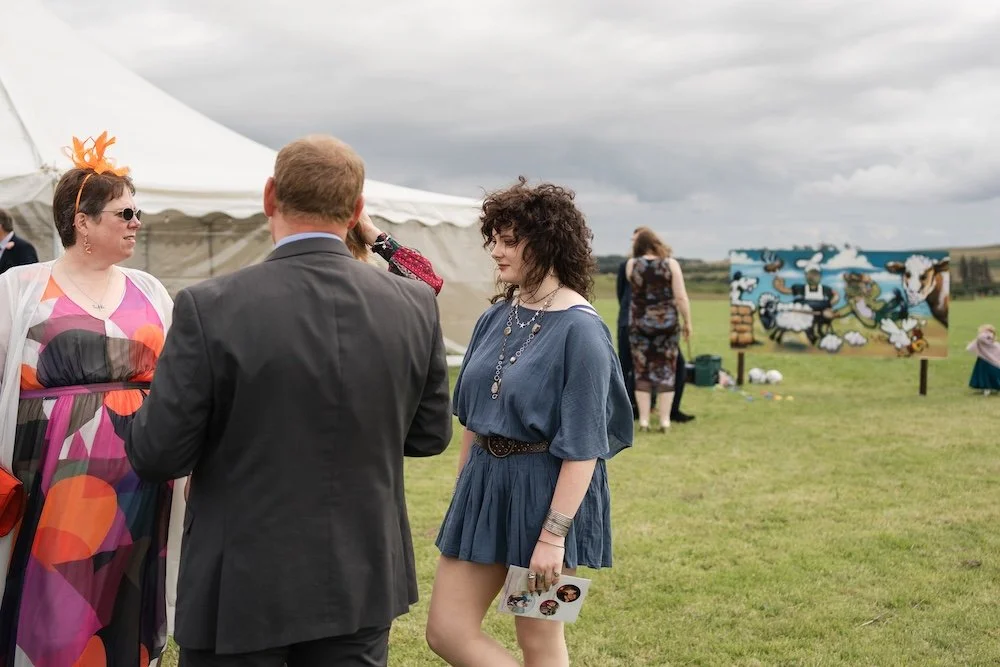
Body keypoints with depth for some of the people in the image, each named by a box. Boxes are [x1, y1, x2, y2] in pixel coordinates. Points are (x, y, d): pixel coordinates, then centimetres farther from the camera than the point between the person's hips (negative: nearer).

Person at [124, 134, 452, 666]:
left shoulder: (210, 308, -18)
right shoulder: (415, 305, -7)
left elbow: (156, 457, -12)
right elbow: (430, 434, 4)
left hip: (241, 588, -3)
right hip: (362, 583, 3)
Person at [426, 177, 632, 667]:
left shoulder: (580, 330, -15)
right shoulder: (496, 319, 6)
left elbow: (583, 445, -18)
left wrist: (554, 535, -20)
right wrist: (461, 495, 17)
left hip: (546, 492, -7)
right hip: (484, 481, 7)